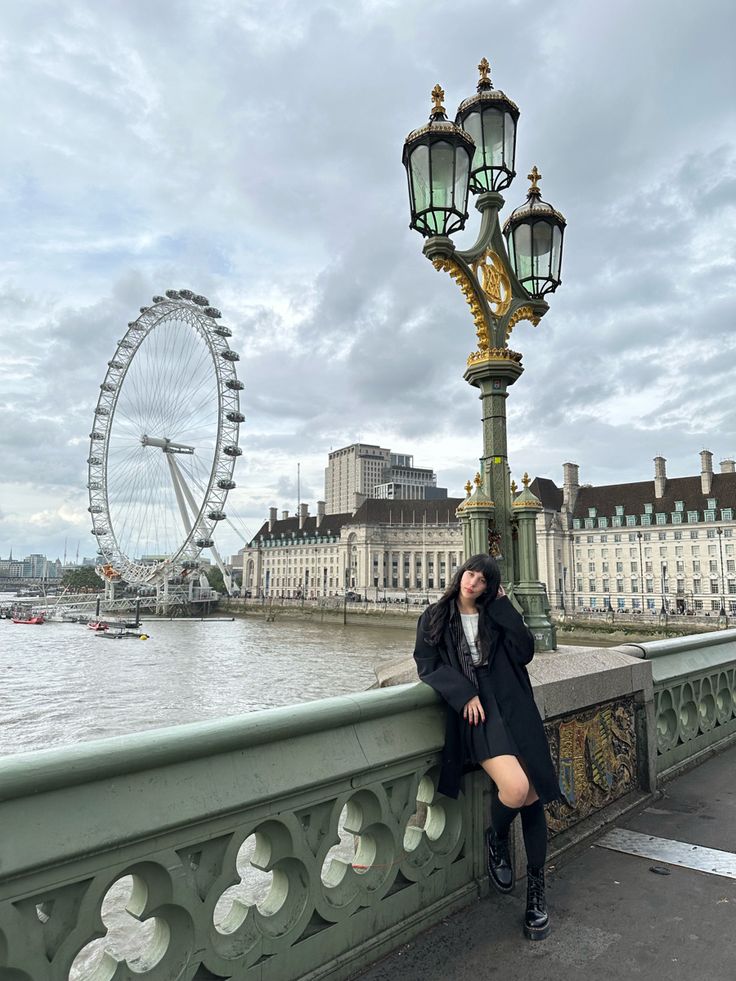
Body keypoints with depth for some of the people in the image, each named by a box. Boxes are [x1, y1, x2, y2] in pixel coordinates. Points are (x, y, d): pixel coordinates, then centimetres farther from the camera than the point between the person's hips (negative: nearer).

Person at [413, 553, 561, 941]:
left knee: (533, 799, 2)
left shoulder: (496, 616, 15)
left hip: (514, 709, 3)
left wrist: (503, 605, 1)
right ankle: (497, 837, 11)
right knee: (515, 787, -24)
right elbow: (427, 665, 2)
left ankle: (537, 893, 22)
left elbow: (524, 652, 1)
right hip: (475, 712, -3)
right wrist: (464, 693, -11)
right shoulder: (435, 617, 10)